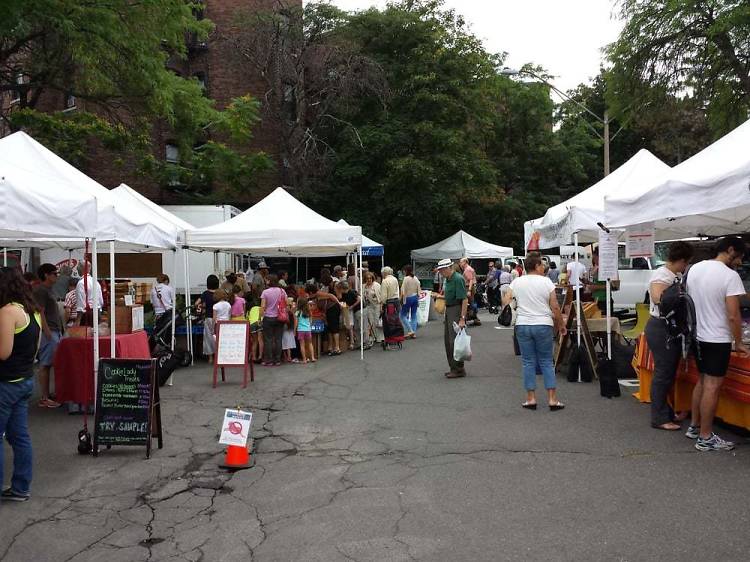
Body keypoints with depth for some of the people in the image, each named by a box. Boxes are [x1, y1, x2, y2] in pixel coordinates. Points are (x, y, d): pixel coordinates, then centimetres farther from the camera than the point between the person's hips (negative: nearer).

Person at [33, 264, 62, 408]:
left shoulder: (48, 290, 19)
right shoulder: (40, 290, -10)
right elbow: (40, 312, -17)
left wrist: (59, 331, 21)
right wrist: (48, 332, -22)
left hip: (55, 332, 9)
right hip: (49, 333, -9)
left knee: (48, 365, 10)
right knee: (45, 365, -6)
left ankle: (48, 395, 14)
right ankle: (44, 399, -3)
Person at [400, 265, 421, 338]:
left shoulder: (406, 279, -14)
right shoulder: (416, 279, 4)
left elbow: (403, 292, -15)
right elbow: (419, 290, 8)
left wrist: (401, 300, -6)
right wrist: (417, 300, 17)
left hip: (408, 298, -6)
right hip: (415, 297, 6)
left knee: (403, 315, 6)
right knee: (414, 315, 10)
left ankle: (410, 330, -4)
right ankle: (414, 333, 11)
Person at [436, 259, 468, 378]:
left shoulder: (458, 279, -17)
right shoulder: (447, 279, 12)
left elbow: (465, 299, -22)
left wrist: (462, 319, -25)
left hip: (457, 310, -10)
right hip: (448, 310, 10)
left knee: (454, 340, -8)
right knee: (447, 339, 12)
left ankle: (459, 370, 0)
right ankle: (453, 367, 22)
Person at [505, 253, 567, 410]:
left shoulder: (517, 282, 3)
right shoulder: (546, 282, -3)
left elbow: (505, 302, 0)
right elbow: (555, 307, -3)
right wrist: (561, 325, 7)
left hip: (522, 325, 2)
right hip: (544, 325, -2)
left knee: (528, 362, 8)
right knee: (546, 362, 6)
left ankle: (531, 399, 9)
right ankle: (552, 399, 5)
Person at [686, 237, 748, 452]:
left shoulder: (694, 269, 5)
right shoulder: (730, 276, -17)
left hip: (697, 337, 8)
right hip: (717, 340, -7)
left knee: (702, 382, 19)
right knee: (712, 387, -1)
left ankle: (694, 426, 27)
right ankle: (705, 438, 5)